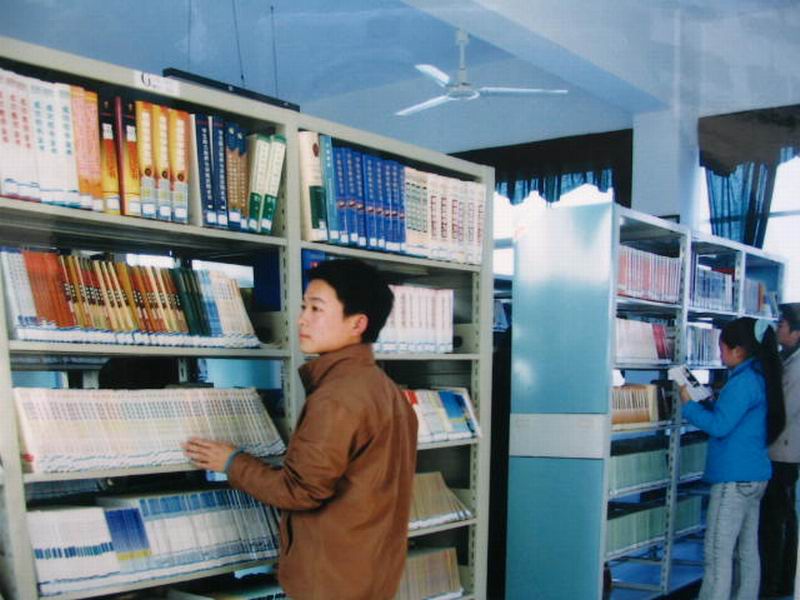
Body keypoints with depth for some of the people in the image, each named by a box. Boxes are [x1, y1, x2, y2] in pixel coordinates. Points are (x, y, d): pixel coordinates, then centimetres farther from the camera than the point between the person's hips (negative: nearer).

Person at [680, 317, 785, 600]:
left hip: (735, 478, -10)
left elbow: (720, 426, -19)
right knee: (747, 550, 16)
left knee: (717, 553, -6)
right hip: (755, 476, 10)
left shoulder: (744, 381, -17)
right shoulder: (760, 377, 13)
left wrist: (689, 404, -8)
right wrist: (707, 403, 10)